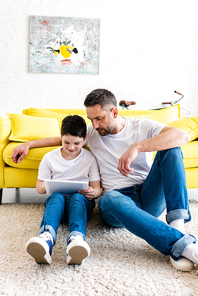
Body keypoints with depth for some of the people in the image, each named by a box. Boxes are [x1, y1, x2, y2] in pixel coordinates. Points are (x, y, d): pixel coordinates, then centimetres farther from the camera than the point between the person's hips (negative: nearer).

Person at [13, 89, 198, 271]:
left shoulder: (142, 126, 2)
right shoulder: (92, 132, 14)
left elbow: (182, 136, -17)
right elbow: (62, 138, 29)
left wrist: (136, 147, -28)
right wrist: (28, 144, 23)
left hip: (150, 196, 0)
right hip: (120, 196, 1)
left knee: (171, 149, -22)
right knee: (109, 199, -38)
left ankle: (177, 222, -32)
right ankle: (181, 244, -44)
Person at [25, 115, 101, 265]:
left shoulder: (90, 158, 7)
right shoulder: (50, 157, 9)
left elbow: (97, 188, 6)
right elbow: (39, 186, 13)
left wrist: (92, 193, -19)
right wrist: (47, 186, -12)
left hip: (82, 201, 0)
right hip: (56, 201, 1)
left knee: (77, 197, -36)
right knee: (57, 196, -36)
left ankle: (76, 238, -64)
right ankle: (46, 237, -64)